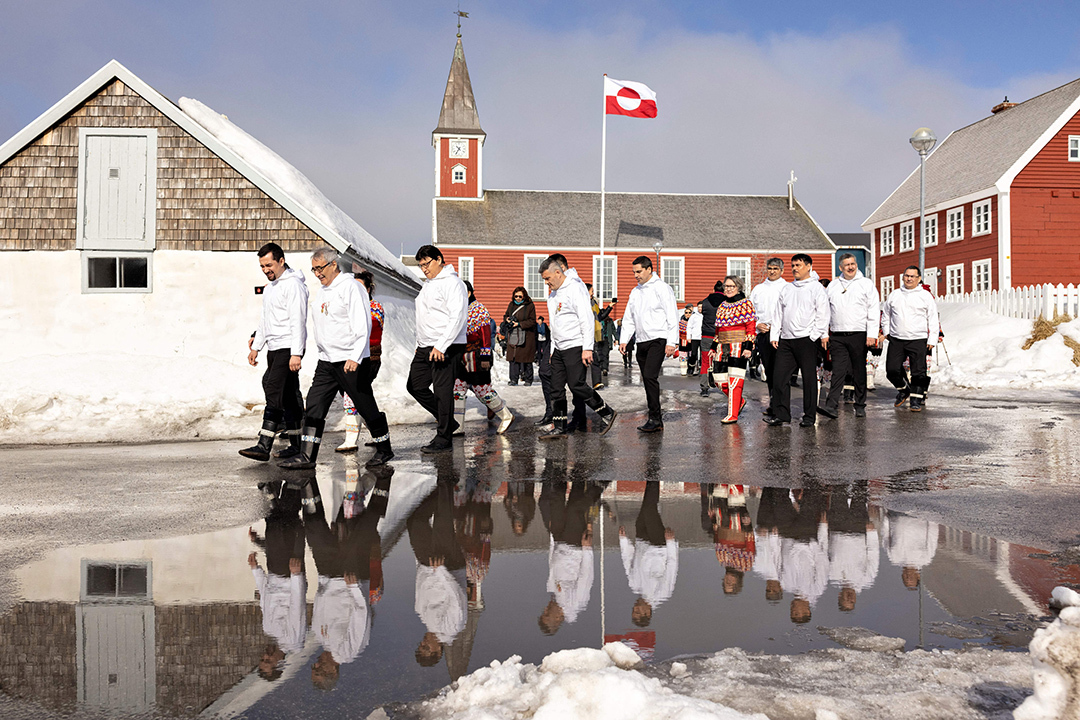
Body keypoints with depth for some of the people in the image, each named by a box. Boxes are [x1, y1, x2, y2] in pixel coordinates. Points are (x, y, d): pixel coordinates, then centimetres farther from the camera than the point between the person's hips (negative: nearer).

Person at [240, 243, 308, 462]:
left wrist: (296, 353, -23)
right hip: (274, 348, 9)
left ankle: (264, 446, -19)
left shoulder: (293, 284, -11)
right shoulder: (270, 287, 19)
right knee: (288, 396, 10)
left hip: (288, 348, -9)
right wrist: (256, 346, 25)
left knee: (274, 392, -16)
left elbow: (298, 321, -18)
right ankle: (297, 445, 15)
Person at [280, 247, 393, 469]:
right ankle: (306, 456, 3)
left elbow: (362, 326, -19)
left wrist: (355, 357, -27)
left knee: (366, 407, 2)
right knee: (314, 407, 1)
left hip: (352, 361, -8)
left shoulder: (351, 287, -12)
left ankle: (384, 450, 18)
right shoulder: (321, 292, 15)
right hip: (327, 361, 8)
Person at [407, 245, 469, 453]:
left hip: (446, 349, -10)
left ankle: (443, 440, 2)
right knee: (415, 386, 11)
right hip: (425, 348, 10)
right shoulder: (428, 284, 18)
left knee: (442, 391, -6)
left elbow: (458, 317, -21)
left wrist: (441, 346, -26)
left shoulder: (451, 283, -12)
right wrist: (420, 344, 21)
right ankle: (447, 422, 21)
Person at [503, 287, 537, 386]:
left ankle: (528, 379, 11)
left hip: (526, 336, -4)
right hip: (513, 336, 4)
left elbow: (532, 321, -7)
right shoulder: (511, 305, 10)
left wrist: (519, 324, -15)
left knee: (526, 358, 0)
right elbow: (505, 315, 22)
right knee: (513, 357, 1)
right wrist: (507, 319, -2)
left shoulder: (530, 306, -4)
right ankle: (513, 379, 8)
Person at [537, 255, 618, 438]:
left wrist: (587, 348, -21)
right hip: (560, 349, 9)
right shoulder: (553, 294, 18)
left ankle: (607, 413, 6)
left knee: (577, 385, -11)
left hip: (576, 347, -9)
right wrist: (553, 348, 21)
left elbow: (587, 319, -16)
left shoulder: (575, 288, -10)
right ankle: (560, 428, 10)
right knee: (556, 388, 4)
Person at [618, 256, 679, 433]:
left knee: (650, 376, -18)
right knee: (647, 380, 6)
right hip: (642, 342, 8)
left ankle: (655, 419, -16)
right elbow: (629, 319, 21)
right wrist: (623, 340, 9)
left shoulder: (662, 288, -4)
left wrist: (671, 342, -15)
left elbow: (672, 317, -9)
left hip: (658, 340, -7)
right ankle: (656, 414, 13)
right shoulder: (635, 292, 17)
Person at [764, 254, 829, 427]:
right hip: (786, 340, 5)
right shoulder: (786, 288, 18)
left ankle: (810, 416, 7)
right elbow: (778, 313, 19)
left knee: (809, 378, 0)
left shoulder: (816, 287, 2)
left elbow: (823, 314, -3)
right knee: (779, 376, -1)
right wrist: (774, 335, 9)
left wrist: (814, 335, -11)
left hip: (806, 340, -5)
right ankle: (781, 414, 6)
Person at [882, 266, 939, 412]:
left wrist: (932, 340, -1)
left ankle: (916, 399, 9)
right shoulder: (894, 295, 10)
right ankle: (903, 390, 25)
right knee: (892, 369, 0)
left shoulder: (926, 296, 3)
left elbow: (933, 319, 4)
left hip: (918, 340, -3)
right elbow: (886, 315, 22)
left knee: (918, 371, -3)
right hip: (896, 340, 3)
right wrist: (886, 332, 15)